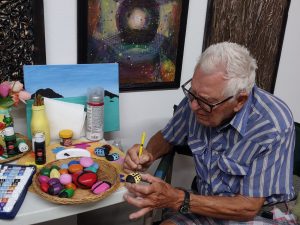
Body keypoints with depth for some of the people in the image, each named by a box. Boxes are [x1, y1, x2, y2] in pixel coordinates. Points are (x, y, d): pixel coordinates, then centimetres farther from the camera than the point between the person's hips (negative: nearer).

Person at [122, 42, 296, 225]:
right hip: (208, 206, 4)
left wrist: (178, 200, -28)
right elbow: (166, 137, 5)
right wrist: (149, 155, -16)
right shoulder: (200, 96, -12)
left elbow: (249, 208, -20)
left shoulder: (273, 127, -26)